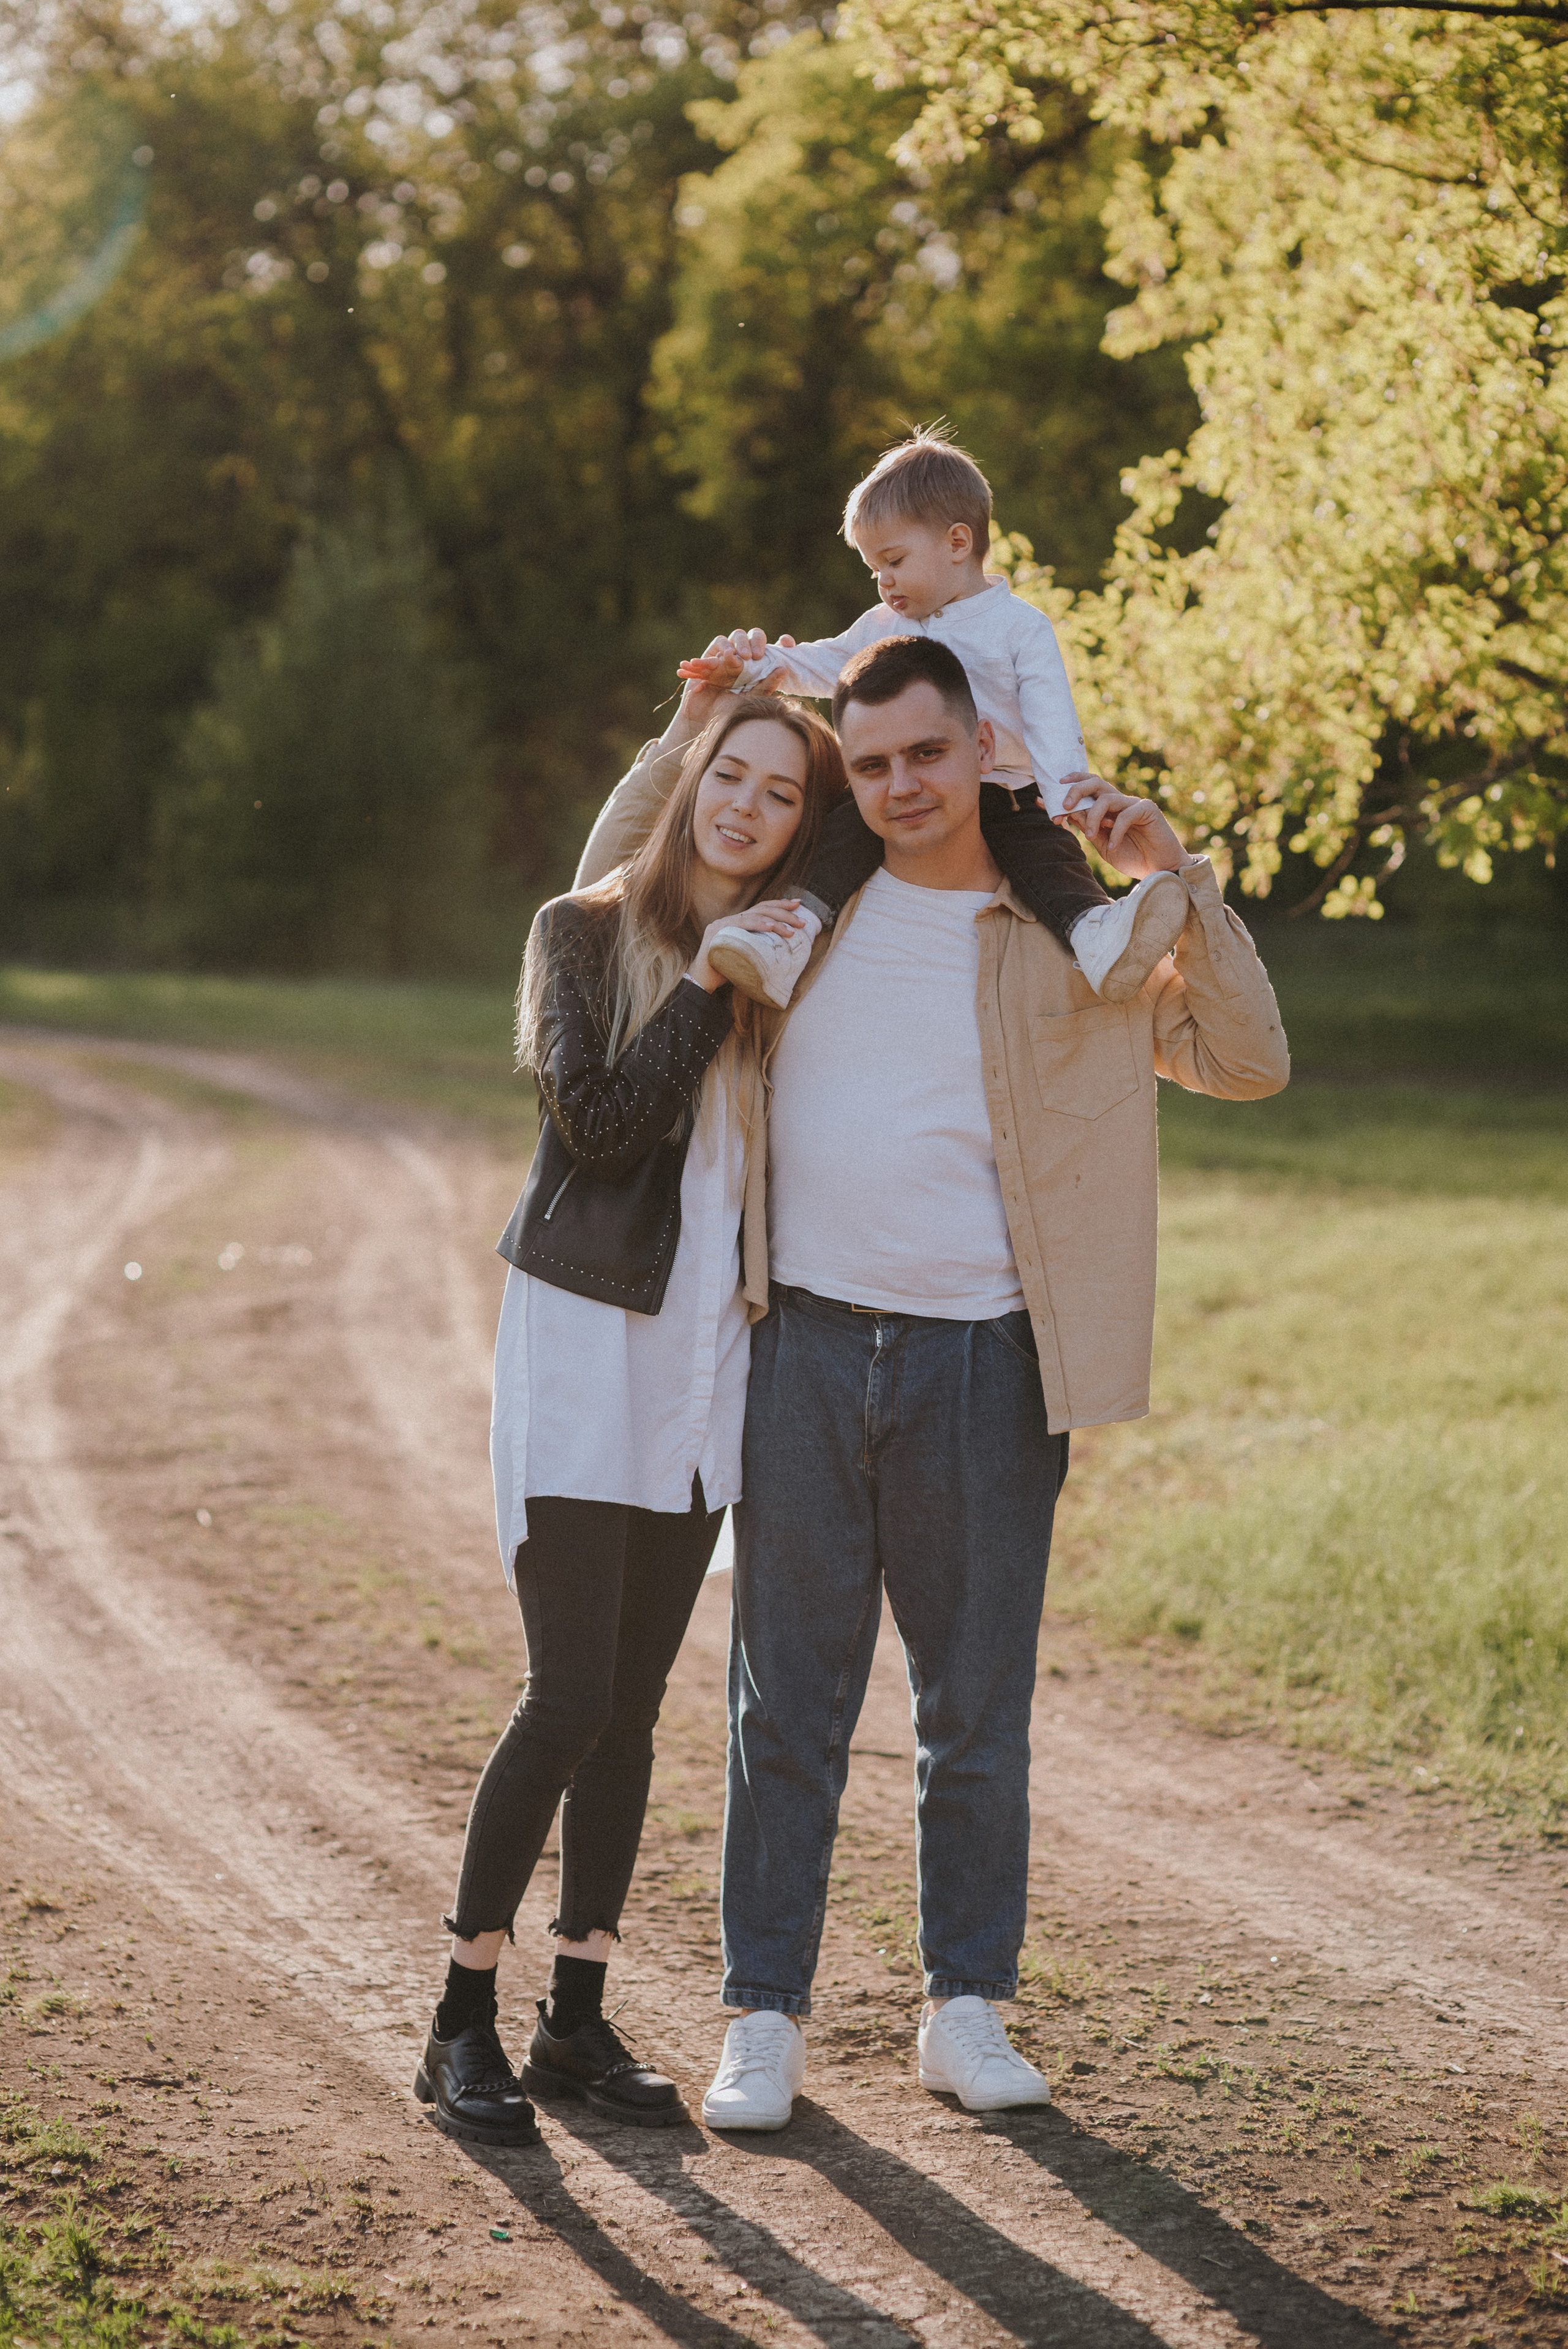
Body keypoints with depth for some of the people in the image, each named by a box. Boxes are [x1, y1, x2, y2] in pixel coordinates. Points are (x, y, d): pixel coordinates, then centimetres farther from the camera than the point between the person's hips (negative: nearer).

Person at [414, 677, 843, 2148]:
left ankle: (577, 2019, 15)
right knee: (570, 1696, -10)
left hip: (708, 1353, 5)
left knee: (633, 1703, 7)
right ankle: (464, 2021, 1)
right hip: (583, 1335, -5)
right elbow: (595, 1115, -13)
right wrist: (710, 988, -14)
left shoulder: (792, 953, 11)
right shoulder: (585, 932, -1)